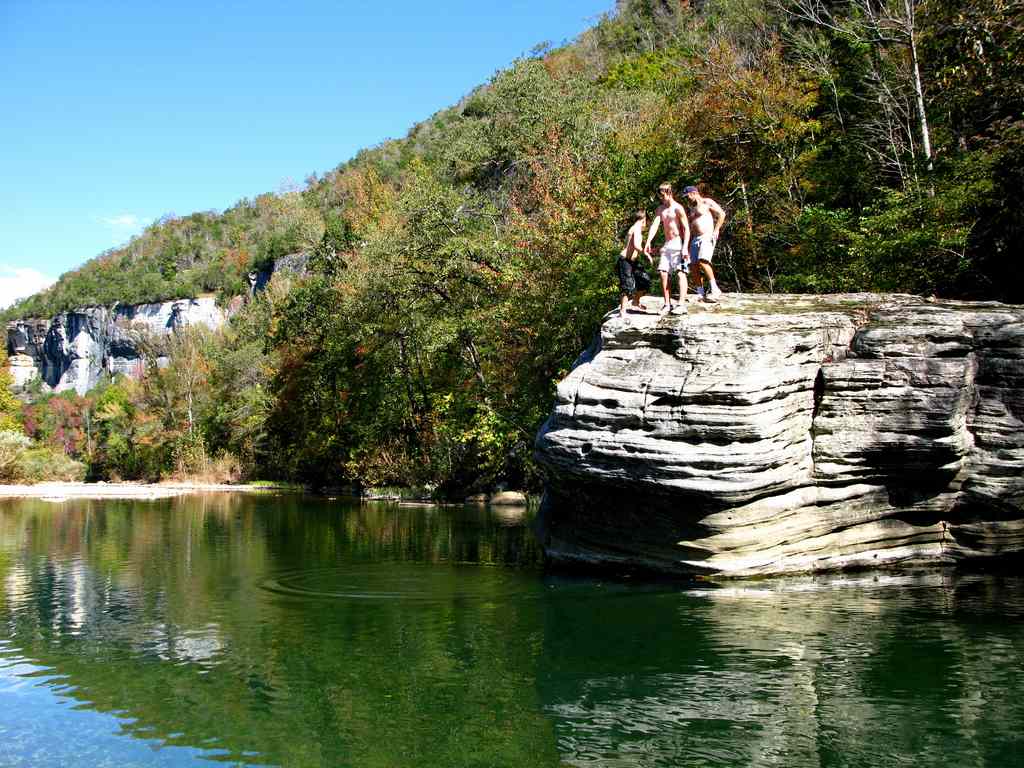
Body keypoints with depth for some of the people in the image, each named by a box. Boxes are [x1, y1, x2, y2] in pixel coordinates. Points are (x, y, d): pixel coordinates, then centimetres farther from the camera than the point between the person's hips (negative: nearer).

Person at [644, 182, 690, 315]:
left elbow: (686, 228, -10)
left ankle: (682, 304, -19)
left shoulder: (678, 208, -7)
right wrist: (648, 242, -13)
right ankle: (667, 304, 4)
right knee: (663, 273, 0)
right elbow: (654, 225, 2)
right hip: (666, 245, 7)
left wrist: (685, 247, -19)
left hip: (678, 243, -7)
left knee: (681, 272, -12)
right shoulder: (660, 209, 13)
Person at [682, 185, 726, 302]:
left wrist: (716, 230, -14)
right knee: (694, 265, -1)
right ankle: (700, 292, 3)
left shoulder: (707, 202, 0)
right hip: (696, 239, 8)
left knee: (703, 261, -25)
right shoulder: (692, 208, 23)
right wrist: (689, 242, 15)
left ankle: (715, 289, -22)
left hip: (707, 236, -8)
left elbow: (722, 214, -5)